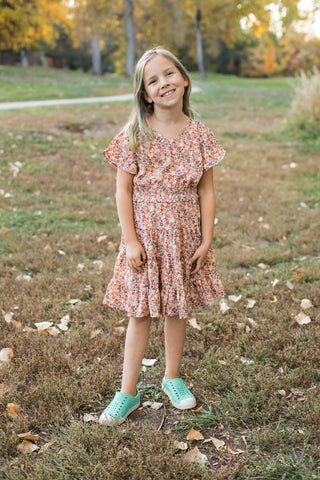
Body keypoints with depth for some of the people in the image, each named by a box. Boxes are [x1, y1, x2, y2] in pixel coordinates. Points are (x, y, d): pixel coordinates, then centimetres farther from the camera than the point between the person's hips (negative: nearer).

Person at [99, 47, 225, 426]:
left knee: (177, 309, 14)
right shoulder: (135, 135, -8)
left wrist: (206, 239, -3)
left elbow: (207, 191, 1)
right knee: (140, 313, 6)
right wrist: (130, 239, -11)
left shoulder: (199, 135, -3)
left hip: (184, 235, 2)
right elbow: (123, 189, -7)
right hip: (145, 235, -2)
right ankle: (128, 392, 21)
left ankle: (172, 377, 36)